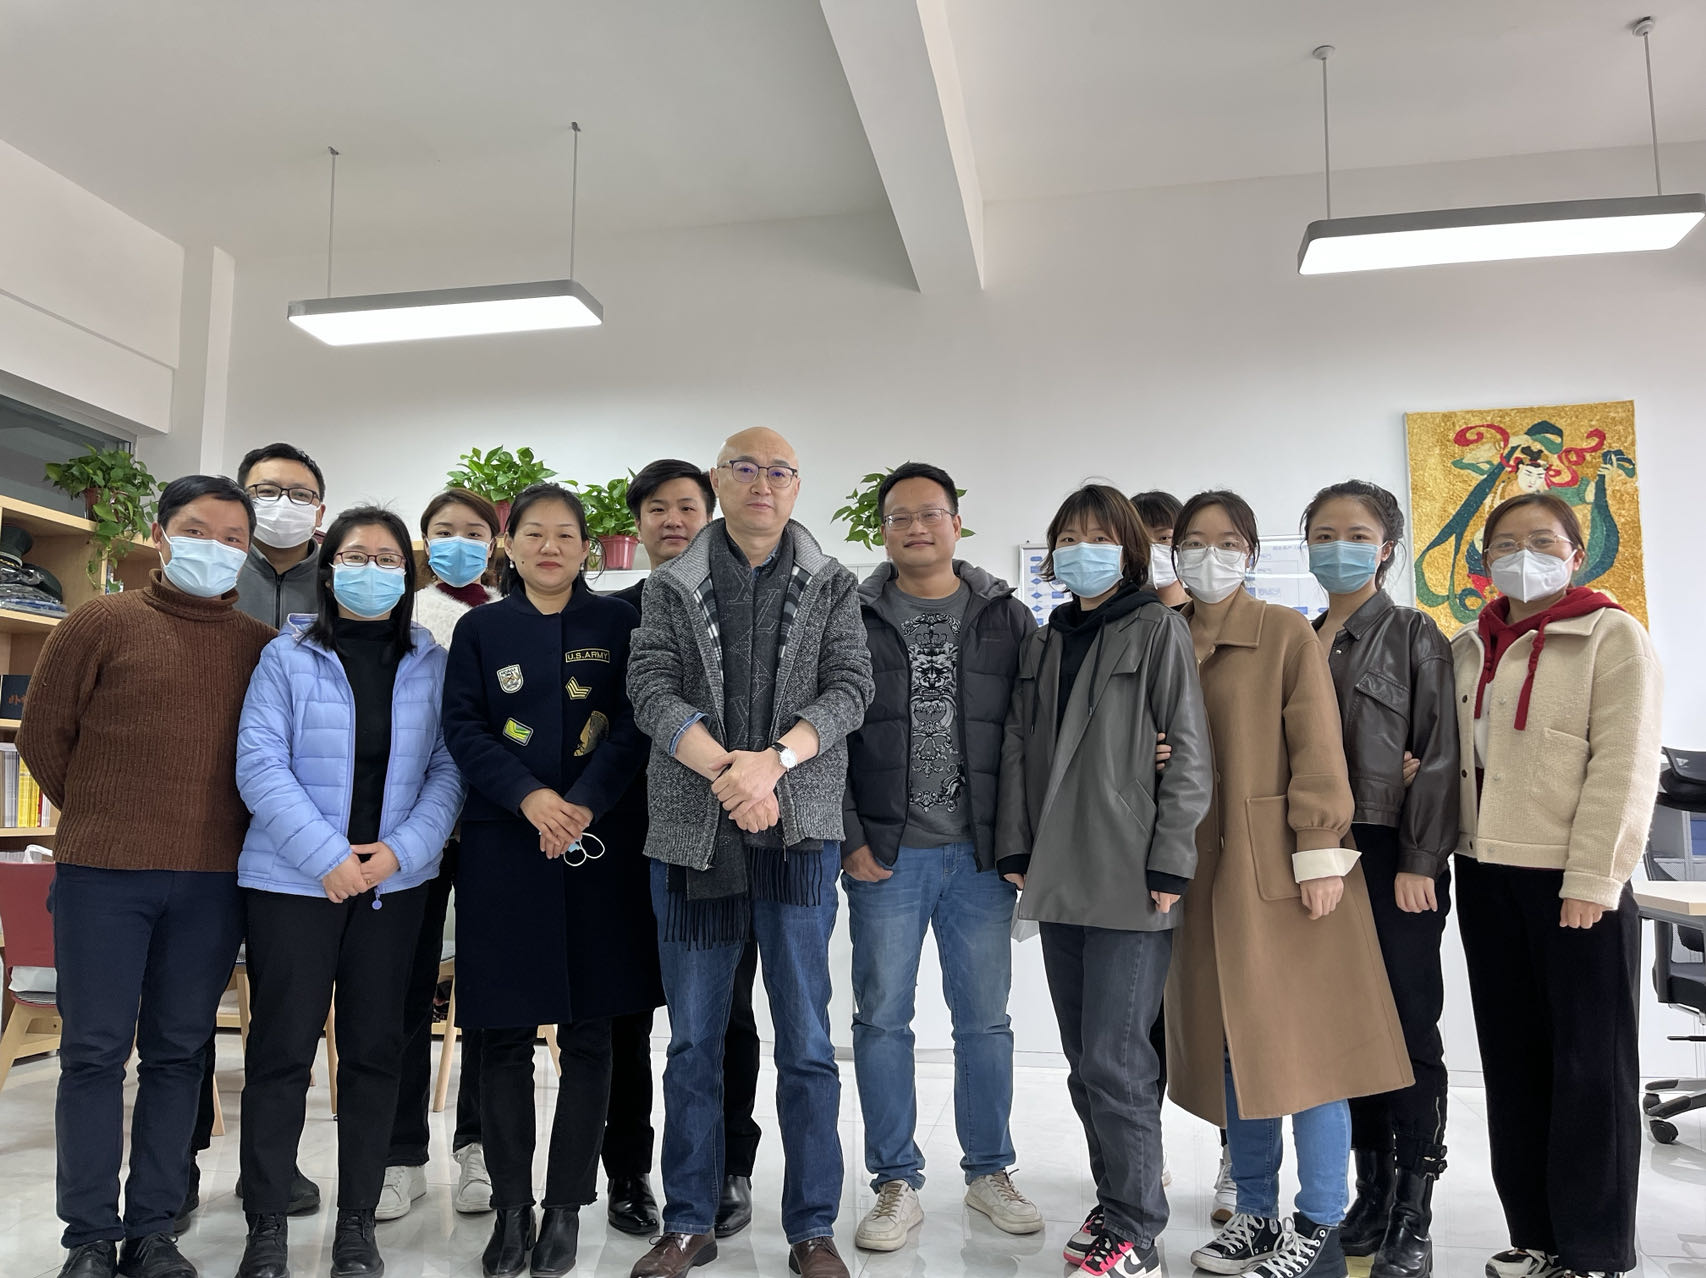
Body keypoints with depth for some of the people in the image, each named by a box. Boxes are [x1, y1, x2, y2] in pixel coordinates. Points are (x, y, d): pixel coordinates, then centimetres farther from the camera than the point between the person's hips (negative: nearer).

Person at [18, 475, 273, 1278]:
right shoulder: (100, 624, -1)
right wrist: (103, 820, 9)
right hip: (102, 876, -2)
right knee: (95, 1050, 5)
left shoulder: (263, 647, 5)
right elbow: (42, 736, 4)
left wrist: (216, 828, 8)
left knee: (178, 1052, 10)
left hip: (213, 882, 2)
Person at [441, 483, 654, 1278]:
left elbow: (634, 725, -2)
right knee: (504, 1034, 5)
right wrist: (527, 796, -16)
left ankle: (566, 1208, 17)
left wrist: (584, 804, -16)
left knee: (587, 1033, 4)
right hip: (502, 848, 1)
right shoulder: (479, 629, 8)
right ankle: (510, 1207, 19)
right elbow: (462, 728, -1)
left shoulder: (616, 623, 6)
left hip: (597, 846, 0)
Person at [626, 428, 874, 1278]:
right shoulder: (671, 587, 7)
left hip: (799, 831, 0)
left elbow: (849, 690, -3)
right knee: (692, 1040, 10)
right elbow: (651, 692, -4)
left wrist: (773, 761, -18)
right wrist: (725, 769, -18)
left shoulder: (832, 587, 7)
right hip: (691, 832, 1)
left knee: (806, 1041, 5)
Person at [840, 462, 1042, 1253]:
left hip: (982, 856, 1)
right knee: (882, 1018, 6)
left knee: (984, 1019, 11)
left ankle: (989, 1172, 28)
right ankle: (898, 1185, 21)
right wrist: (849, 839, -6)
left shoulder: (1007, 618, 5)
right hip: (883, 854, 0)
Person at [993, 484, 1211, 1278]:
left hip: (1130, 883, -6)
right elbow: (1019, 748, 15)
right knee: (1083, 1061, 13)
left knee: (1113, 1060, -5)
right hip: (1060, 880, 6)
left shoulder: (1158, 630, -1)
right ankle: (1115, 1205, 28)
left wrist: (1170, 862, -12)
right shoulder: (1043, 642, 15)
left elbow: (1188, 752, -6)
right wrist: (1016, 848, 8)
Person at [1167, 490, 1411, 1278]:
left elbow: (1316, 746, -8)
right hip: (1203, 871, 5)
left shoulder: (1286, 634, -2)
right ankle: (1255, 1215, 23)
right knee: (1231, 1045, 11)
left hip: (1279, 866, -5)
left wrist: (1318, 853, -15)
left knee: (1301, 1039, -1)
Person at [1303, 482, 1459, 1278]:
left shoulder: (1415, 636, -2)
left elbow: (1440, 756, -7)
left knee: (1411, 1030, 2)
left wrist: (1419, 862, -13)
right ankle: (1371, 1196, 24)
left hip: (1394, 859, -4)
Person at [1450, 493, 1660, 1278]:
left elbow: (1623, 766, -11)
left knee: (1591, 1066, 3)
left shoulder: (1612, 635, -3)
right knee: (1513, 1060, 12)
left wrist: (1592, 879, -17)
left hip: (1575, 879, -5)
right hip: (1488, 875, 6)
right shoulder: (1468, 650, 13)